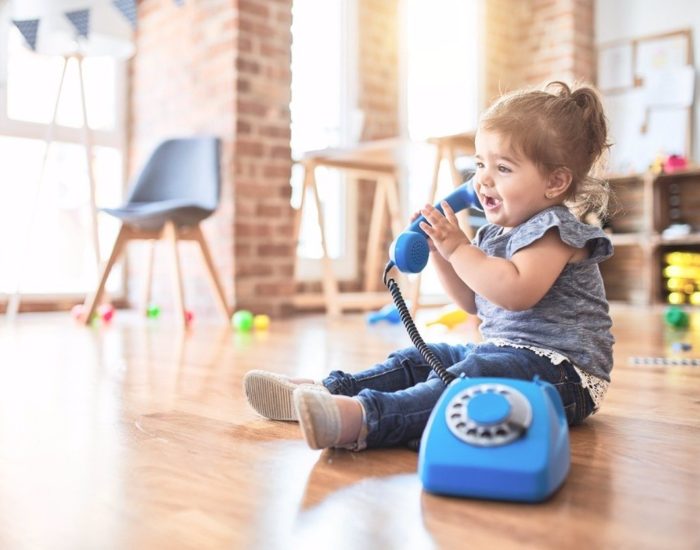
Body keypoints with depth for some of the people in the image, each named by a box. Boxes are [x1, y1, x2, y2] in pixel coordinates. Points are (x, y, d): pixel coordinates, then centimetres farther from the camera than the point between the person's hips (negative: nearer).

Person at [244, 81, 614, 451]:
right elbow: (472, 301, 19)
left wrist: (459, 249, -21)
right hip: (500, 351, 10)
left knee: (469, 377, -35)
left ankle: (364, 418, -56)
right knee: (416, 360, 5)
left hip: (562, 368, -10)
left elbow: (516, 292, -29)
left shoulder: (554, 229, -13)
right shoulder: (496, 232, 15)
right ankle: (327, 392, -5)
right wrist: (438, 250, 6)